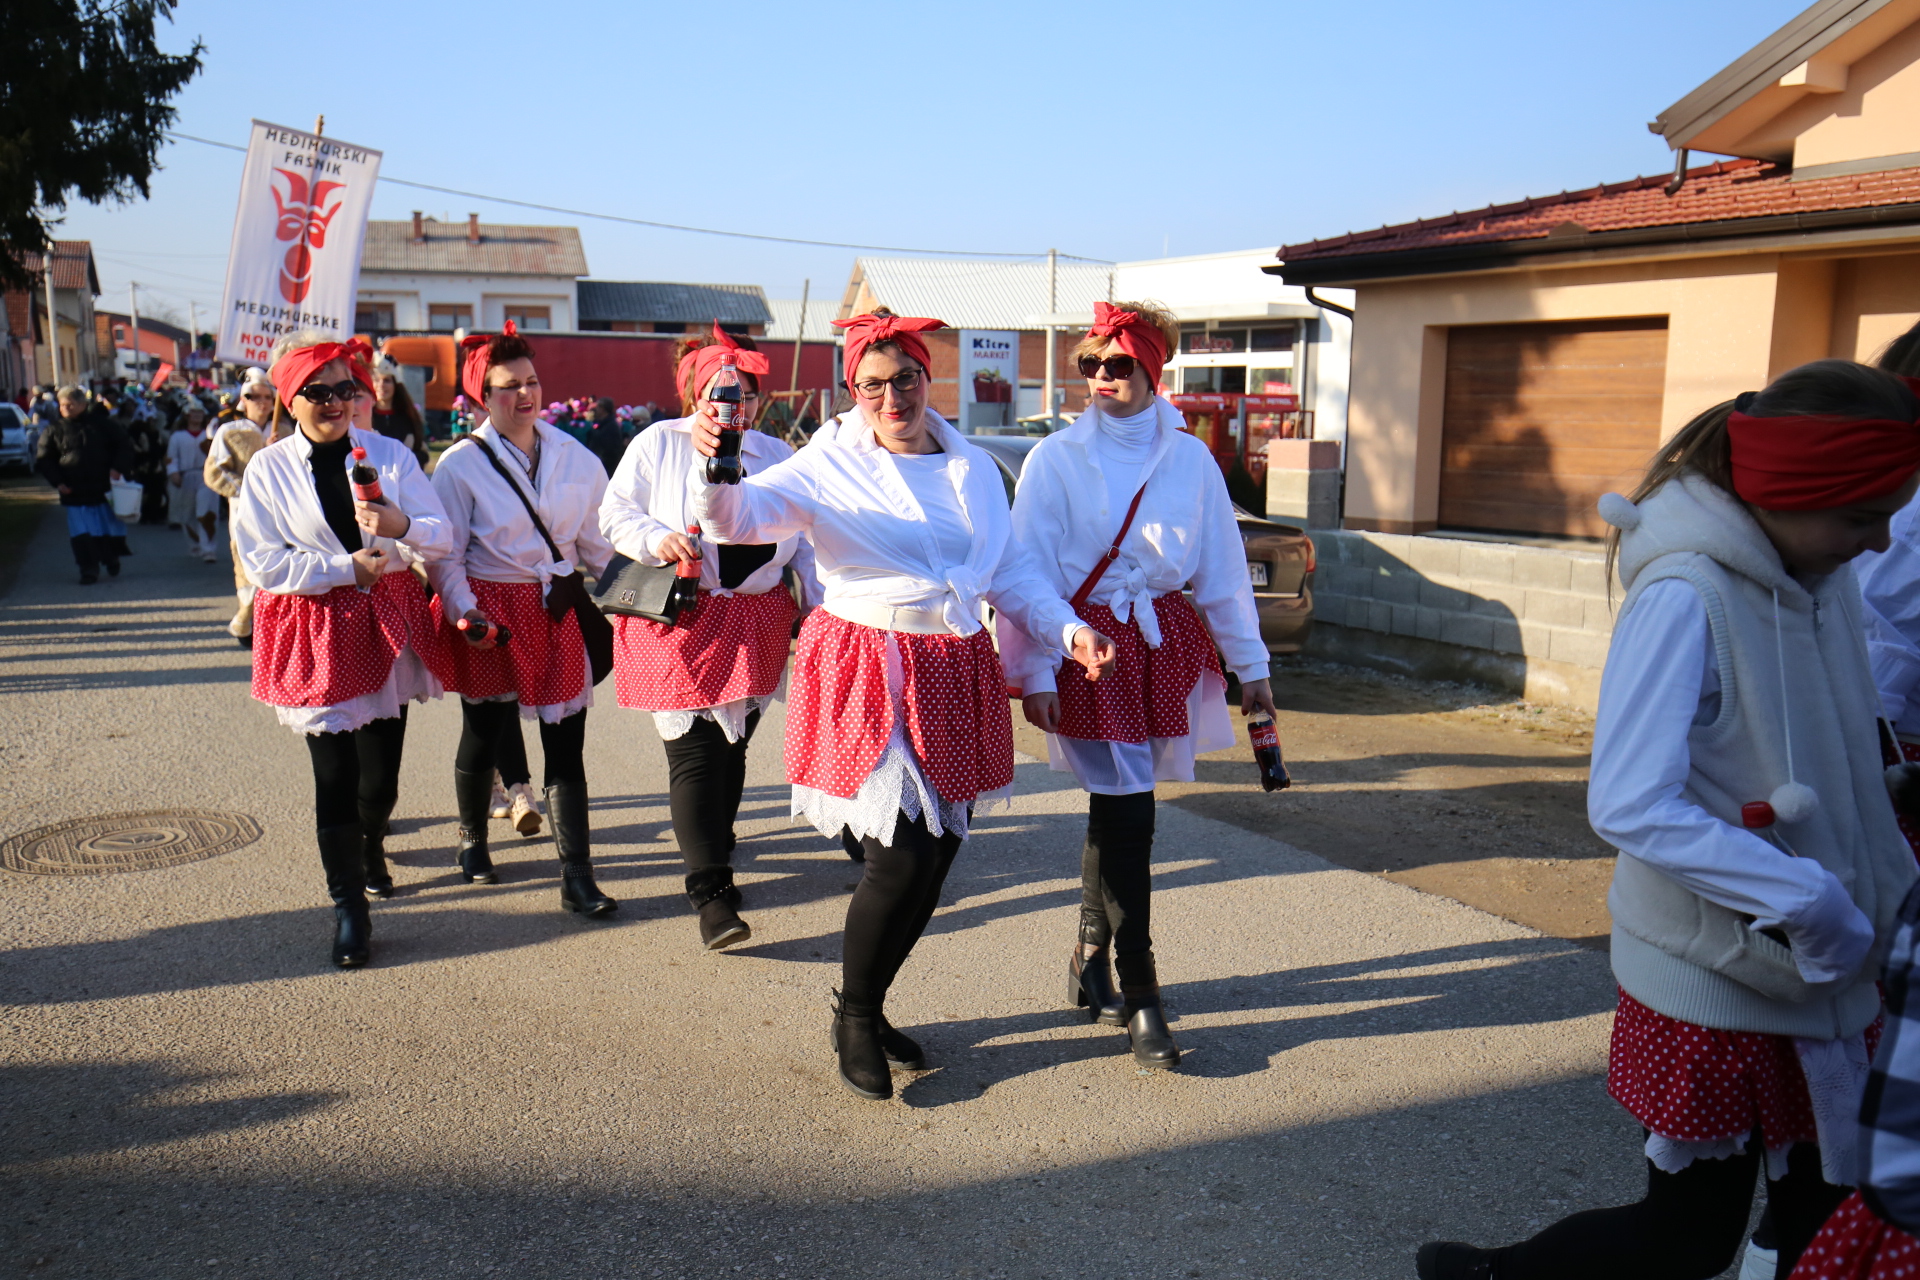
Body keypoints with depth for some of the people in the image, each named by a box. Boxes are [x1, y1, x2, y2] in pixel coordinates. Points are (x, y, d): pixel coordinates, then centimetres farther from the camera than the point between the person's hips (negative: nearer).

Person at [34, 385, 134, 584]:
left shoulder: (102, 423, 2)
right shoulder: (55, 430, 3)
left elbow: (124, 445, 7)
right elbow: (42, 460, 6)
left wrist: (118, 468, -9)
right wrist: (58, 482, -6)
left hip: (104, 489, 0)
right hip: (75, 494, 0)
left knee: (111, 529, 9)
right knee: (81, 535, -5)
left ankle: (112, 560, 34)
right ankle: (89, 571, 3)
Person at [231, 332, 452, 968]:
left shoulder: (389, 455, 3)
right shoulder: (267, 470, 0)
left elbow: (442, 538, -2)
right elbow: (265, 562, -8)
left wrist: (401, 525, -23)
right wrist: (349, 567, -12)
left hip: (388, 620, 2)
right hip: (314, 630, -2)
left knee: (382, 769, 8)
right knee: (334, 771, -5)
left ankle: (370, 842, 42)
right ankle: (349, 903, 8)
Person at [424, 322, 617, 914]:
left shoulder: (575, 458, 4)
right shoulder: (460, 464, -5)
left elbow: (597, 541, 11)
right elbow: (445, 555, -4)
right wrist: (464, 611, -17)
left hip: (558, 610, 2)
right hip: (491, 613, -2)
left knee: (567, 743, -1)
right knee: (483, 733, 13)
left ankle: (577, 877, 2)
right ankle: (472, 842, 39)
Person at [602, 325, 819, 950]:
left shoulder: (777, 455, 13)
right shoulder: (659, 443, 3)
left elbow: (806, 539, 17)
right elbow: (615, 514, 3)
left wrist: (820, 607, 9)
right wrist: (660, 539, -16)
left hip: (756, 627, 4)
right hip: (679, 621, -4)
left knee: (732, 746, 11)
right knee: (694, 751, -9)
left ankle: (712, 855, 31)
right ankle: (711, 893, -10)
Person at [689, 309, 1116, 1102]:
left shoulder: (973, 468, 12)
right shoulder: (830, 466, -1)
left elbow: (1011, 572, 17)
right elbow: (742, 515, -13)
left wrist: (1068, 628, 4)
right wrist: (712, 470, -34)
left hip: (956, 677, 5)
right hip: (867, 674, -5)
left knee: (935, 860, 10)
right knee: (899, 858, -11)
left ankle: (869, 1006, 32)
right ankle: (852, 1016, 15)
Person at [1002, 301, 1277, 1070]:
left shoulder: (1190, 459, 4)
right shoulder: (1056, 460, -4)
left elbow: (1222, 565, 9)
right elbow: (1031, 572, -5)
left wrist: (1251, 664, 10)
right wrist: (1033, 672, -10)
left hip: (1163, 645, 4)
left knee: (1115, 808, 11)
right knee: (1127, 814, -8)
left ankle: (1090, 962, 30)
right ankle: (1139, 996, 2)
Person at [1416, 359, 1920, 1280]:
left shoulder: (1825, 582, 2)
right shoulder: (1685, 597, -22)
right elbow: (1629, 807, -29)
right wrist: (1811, 902, -26)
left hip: (1824, 978, 7)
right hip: (1712, 980, -7)